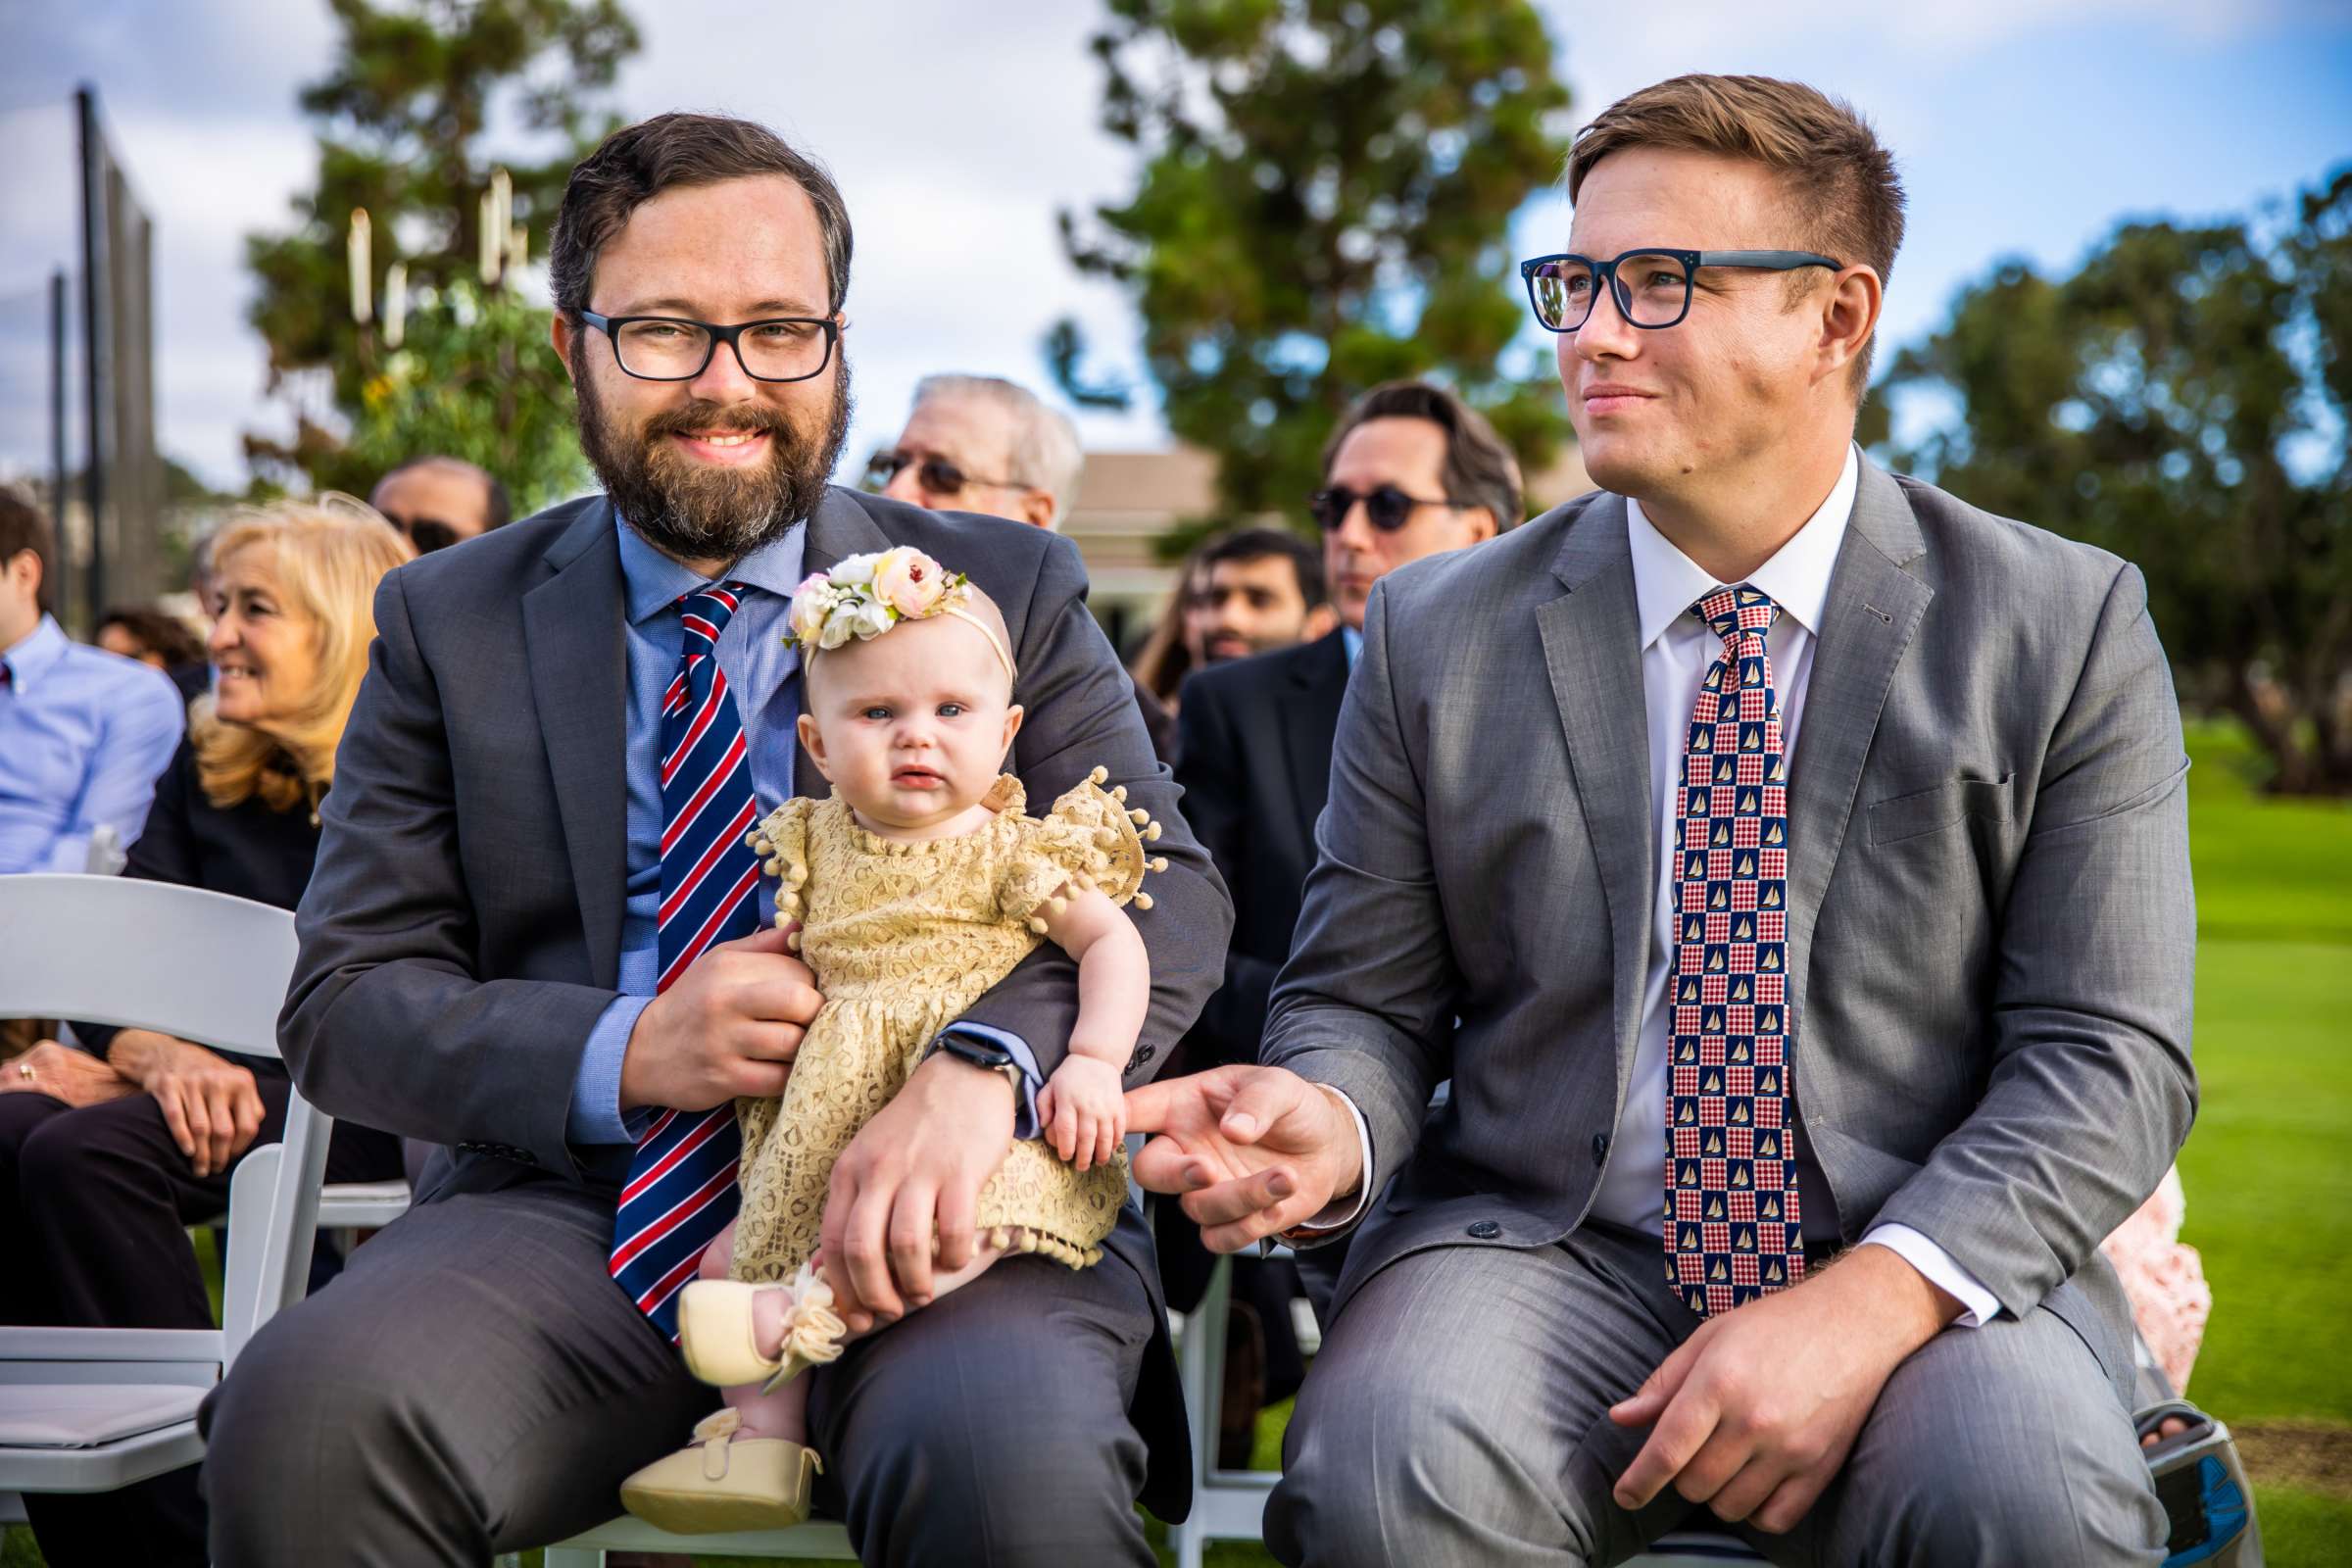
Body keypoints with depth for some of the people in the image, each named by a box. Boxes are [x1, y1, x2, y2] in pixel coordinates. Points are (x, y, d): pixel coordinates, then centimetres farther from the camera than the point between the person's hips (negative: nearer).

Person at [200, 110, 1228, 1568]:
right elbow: (346, 1002, 8)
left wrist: (981, 1063, -22)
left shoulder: (1009, 591, 11)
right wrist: (625, 1054, -12)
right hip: (575, 1220, 1)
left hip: (923, 1227, -1)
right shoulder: (448, 624, 12)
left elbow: (1166, 889, 0)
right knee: (303, 1415, -29)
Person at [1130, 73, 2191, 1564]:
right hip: (1544, 1251, 1)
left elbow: (2109, 1055, -3)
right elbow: (1365, 1000, 10)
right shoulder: (1440, 634, 7)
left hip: (1923, 1264, 0)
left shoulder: (2069, 629, 2)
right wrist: (1328, 1128, -16)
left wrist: (1868, 1305, -19)